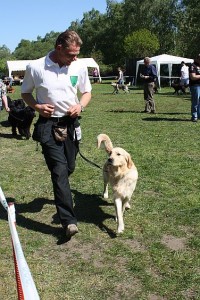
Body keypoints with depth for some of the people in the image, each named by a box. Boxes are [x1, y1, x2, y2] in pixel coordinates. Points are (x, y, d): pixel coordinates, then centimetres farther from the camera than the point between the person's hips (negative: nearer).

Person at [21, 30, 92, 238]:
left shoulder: (79, 66, 0)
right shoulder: (35, 67, -8)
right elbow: (25, 93, 6)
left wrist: (80, 105, -9)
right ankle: (69, 220, -9)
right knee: (59, 170, -11)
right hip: (48, 125, -3)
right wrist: (37, 106, -14)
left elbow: (86, 92, 13)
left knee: (68, 168, 13)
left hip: (71, 123, 4)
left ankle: (60, 194, 47)